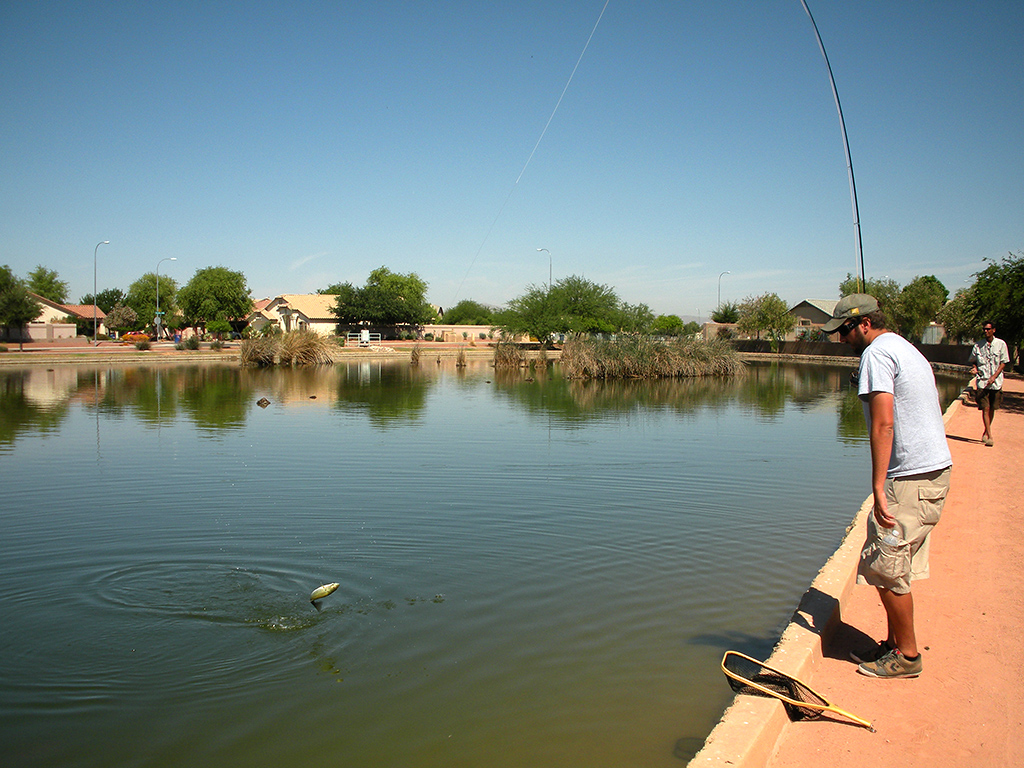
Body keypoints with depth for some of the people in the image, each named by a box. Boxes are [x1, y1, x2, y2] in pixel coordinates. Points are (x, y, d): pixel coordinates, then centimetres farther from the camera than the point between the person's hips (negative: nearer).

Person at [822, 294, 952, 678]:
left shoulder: (877, 353, -11)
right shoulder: (906, 348, 20)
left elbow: (883, 424, -20)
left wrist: (878, 488, -22)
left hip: (910, 478, -10)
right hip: (936, 470, 10)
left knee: (888, 567, -1)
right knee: (895, 566, 16)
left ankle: (907, 654, 11)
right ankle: (894, 644, 26)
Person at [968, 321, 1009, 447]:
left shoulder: (1001, 344, 0)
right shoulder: (978, 345, 4)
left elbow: (1003, 362, 0)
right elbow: (973, 360, 15)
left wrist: (994, 376, -11)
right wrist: (975, 369, -6)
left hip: (996, 382, 0)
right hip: (982, 381, 0)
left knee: (992, 409, 9)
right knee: (985, 409, -7)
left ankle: (986, 432, 26)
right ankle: (989, 436, -8)